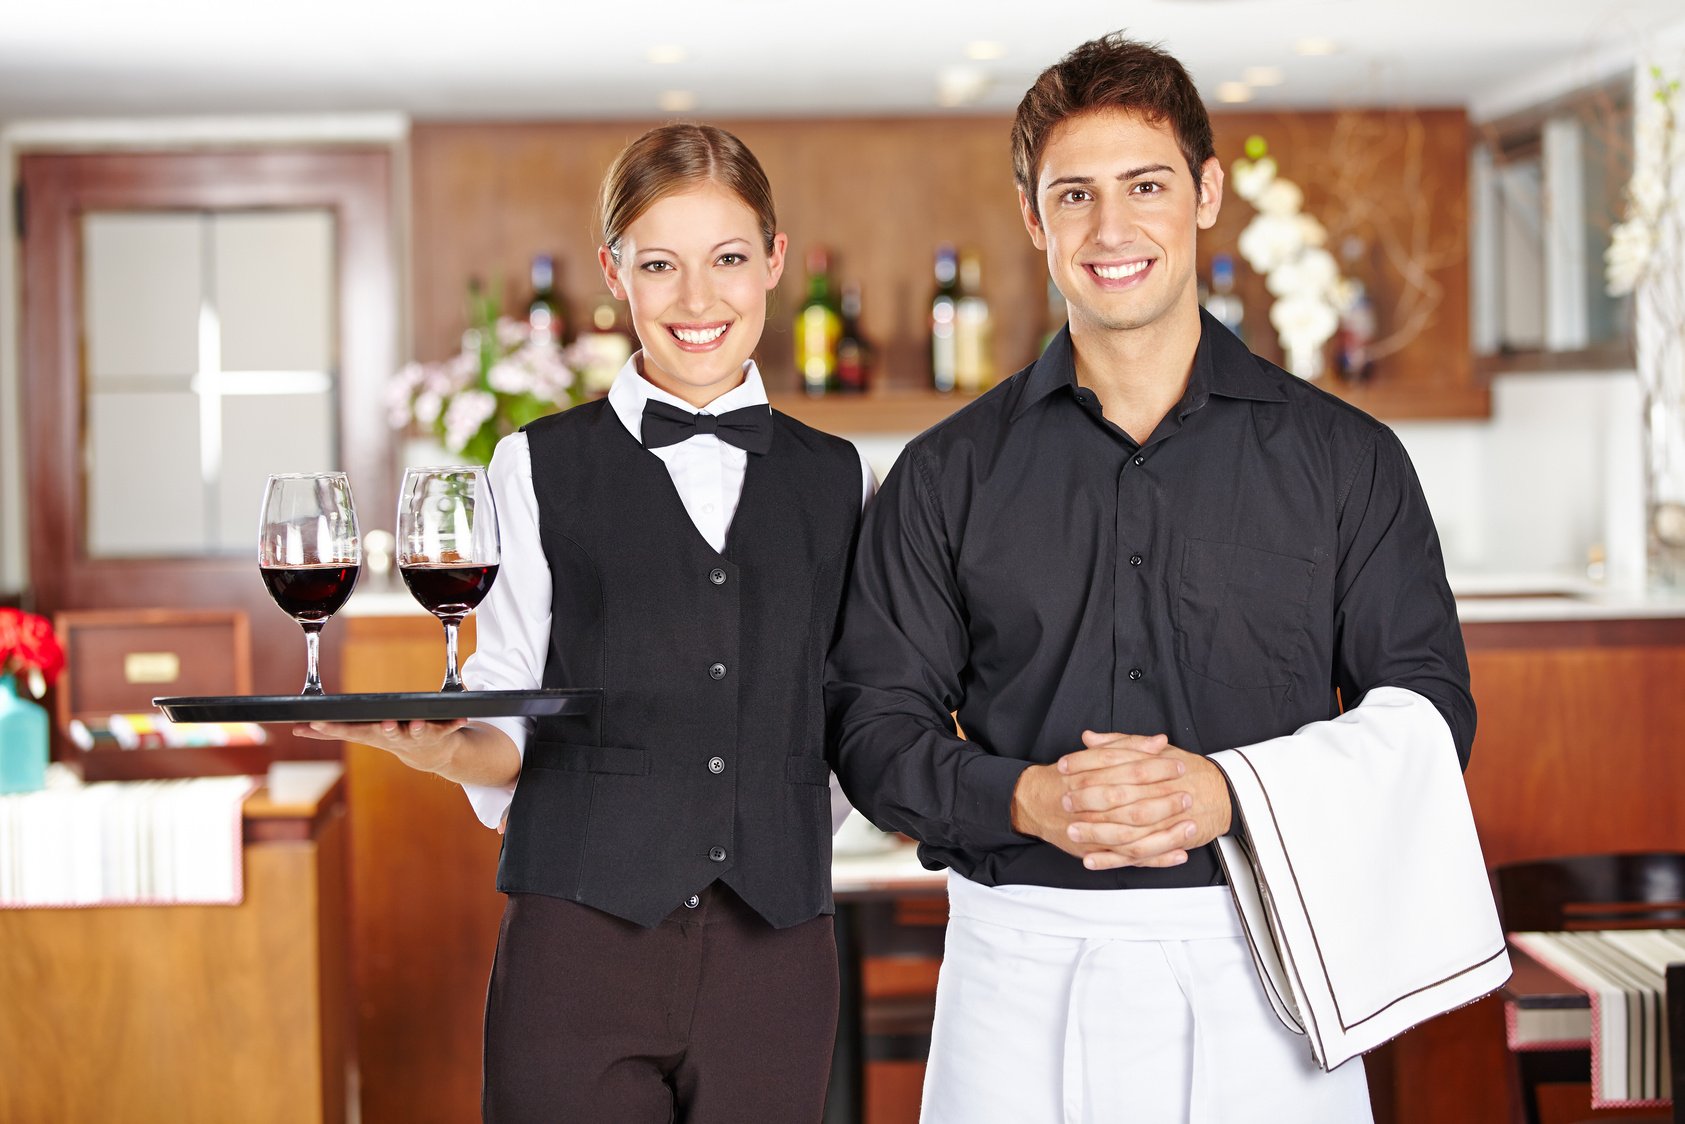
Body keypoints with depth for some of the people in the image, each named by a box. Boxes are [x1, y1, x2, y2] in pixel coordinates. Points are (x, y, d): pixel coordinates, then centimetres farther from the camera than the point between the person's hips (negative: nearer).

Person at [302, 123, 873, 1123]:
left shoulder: (838, 480, 11)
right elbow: (514, 732, 2)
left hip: (776, 954, 2)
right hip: (581, 948, -2)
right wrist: (444, 747, -17)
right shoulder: (542, 468, 4)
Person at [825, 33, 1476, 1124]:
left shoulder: (1347, 458, 5)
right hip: (1023, 966, 1)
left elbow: (1427, 707, 3)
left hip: (1257, 962, 0)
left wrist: (1228, 790, -14)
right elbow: (876, 723, 5)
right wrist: (1025, 798, -15)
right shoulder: (950, 474, 7)